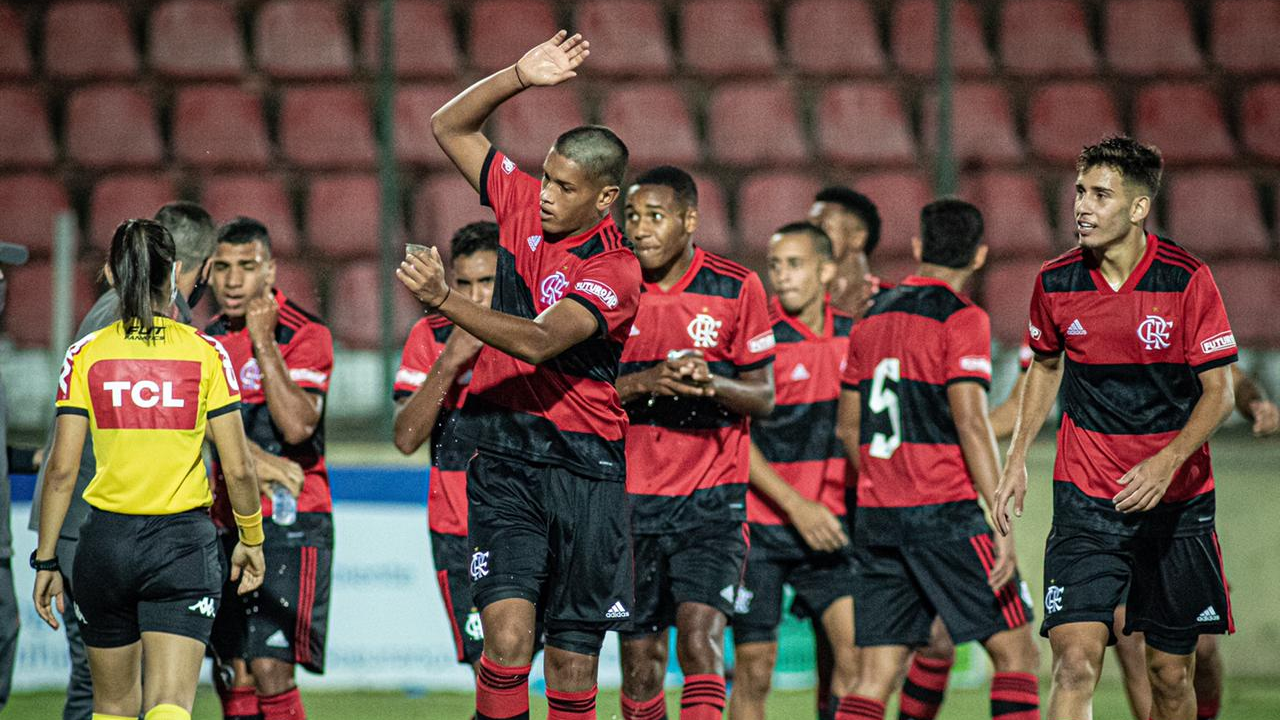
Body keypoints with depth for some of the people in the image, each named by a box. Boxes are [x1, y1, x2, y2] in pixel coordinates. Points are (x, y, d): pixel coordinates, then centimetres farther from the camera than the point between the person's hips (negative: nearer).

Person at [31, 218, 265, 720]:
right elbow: (237, 468, -2)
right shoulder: (205, 353, -3)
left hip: (106, 541, 1)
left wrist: (46, 561, 5)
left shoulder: (86, 355, -1)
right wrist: (251, 541, 13)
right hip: (183, 543, -1)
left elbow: (61, 469, -3)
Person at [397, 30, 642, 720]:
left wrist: (446, 301, -35)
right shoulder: (524, 206, 4)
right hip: (504, 460, 3)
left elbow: (540, 342, -26)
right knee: (508, 636, -15)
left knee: (572, 662, 3)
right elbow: (449, 126, 14)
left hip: (584, 466, -3)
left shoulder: (616, 271, -12)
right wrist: (519, 77, -1)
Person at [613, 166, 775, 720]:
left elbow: (763, 397, 3)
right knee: (640, 655, 5)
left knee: (699, 637, -19)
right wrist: (644, 383, -17)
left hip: (712, 500, -2)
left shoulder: (736, 288, -1)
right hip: (632, 496, 2)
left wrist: (712, 384, -18)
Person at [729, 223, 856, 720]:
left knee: (857, 651, -9)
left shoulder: (851, 335, 6)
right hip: (759, 524, -4)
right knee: (754, 666, -2)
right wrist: (795, 505, -16)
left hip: (827, 524, 4)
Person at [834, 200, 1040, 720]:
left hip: (875, 518, 7)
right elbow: (970, 423, -15)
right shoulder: (961, 319, -7)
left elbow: (849, 427, 19)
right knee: (1015, 652, 3)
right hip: (944, 514, -6)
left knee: (875, 677, 3)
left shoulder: (874, 315, 14)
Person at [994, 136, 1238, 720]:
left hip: (1177, 499, -1)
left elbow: (1218, 392, -6)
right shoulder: (1055, 282, -1)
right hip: (1085, 498, 1)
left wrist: (1167, 462, -21)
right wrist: (1017, 458, 11)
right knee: (1075, 660, -17)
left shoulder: (1187, 278, -9)